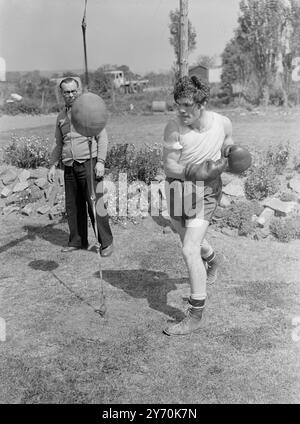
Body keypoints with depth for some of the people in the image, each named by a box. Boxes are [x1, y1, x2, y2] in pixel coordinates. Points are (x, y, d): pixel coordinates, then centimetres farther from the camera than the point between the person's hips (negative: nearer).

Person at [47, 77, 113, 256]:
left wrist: (100, 162, -13)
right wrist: (53, 165, 15)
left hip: (88, 163, -5)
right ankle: (77, 241, 21)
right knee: (73, 206, 8)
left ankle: (106, 242, 3)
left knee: (95, 205, -7)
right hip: (69, 167, 6)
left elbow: (102, 137, -3)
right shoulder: (61, 116, 17)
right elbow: (58, 143, 24)